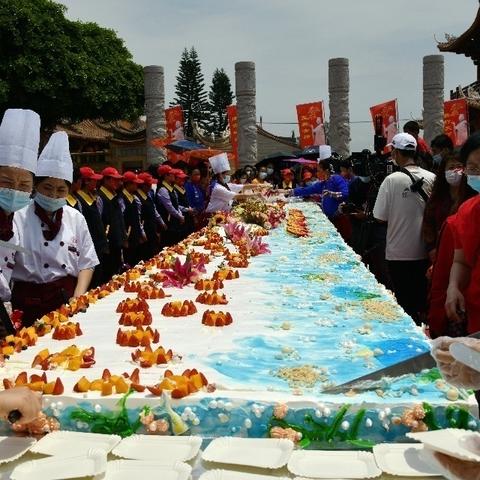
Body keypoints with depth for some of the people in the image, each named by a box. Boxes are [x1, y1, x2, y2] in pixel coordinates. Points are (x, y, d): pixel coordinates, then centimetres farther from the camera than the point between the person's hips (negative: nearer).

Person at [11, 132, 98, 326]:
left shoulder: (75, 218, 5)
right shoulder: (19, 219, -6)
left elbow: (86, 263, 7)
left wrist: (78, 298, -4)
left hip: (69, 298, 3)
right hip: (31, 303, -3)